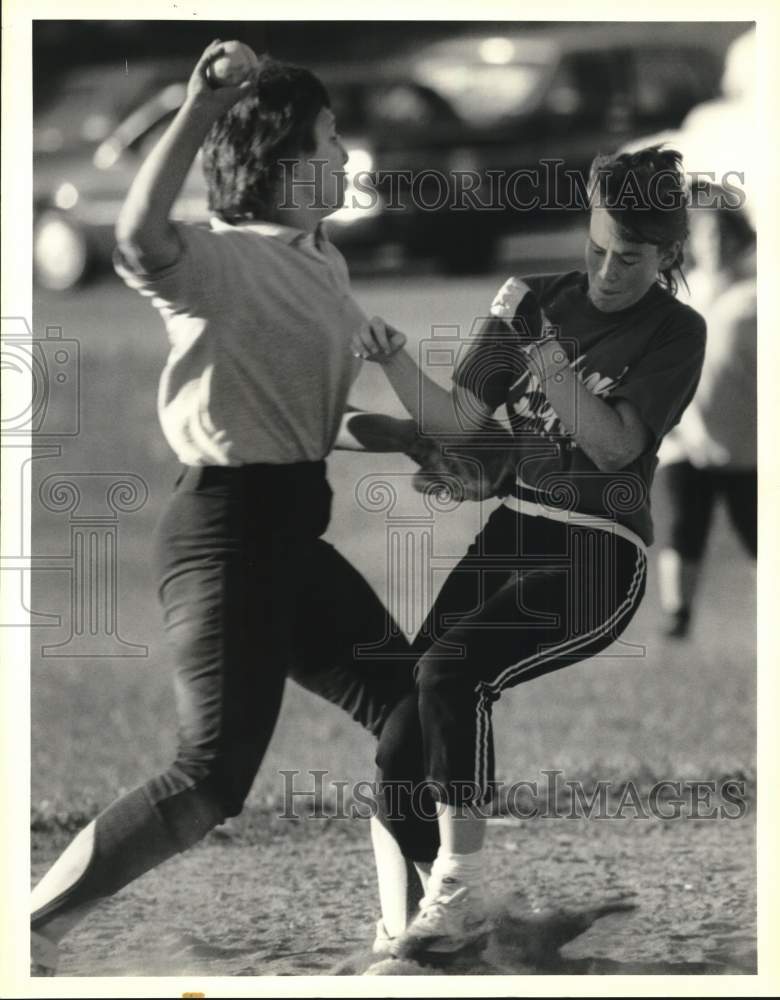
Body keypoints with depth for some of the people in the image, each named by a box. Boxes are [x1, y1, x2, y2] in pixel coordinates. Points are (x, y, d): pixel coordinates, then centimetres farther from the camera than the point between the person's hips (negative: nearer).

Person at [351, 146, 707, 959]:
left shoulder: (675, 334, -2)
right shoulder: (542, 302, 10)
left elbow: (615, 447, -14)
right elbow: (457, 421, 8)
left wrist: (543, 352, -22)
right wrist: (394, 364, -9)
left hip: (597, 556, -5)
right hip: (514, 534, 5)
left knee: (451, 670, -30)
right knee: (398, 749, -12)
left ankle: (458, 891, -23)